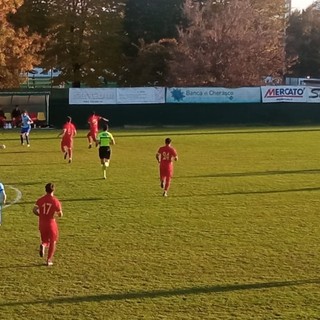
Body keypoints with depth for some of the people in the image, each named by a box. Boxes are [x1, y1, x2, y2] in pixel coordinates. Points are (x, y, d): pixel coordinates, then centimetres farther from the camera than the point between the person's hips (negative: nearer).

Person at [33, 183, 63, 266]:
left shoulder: (40, 200, -1)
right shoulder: (56, 201, -10)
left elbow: (34, 210, -10)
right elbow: (60, 214, -9)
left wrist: (41, 215, 8)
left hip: (42, 224, 3)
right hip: (51, 223, -3)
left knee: (45, 240, 21)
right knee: (52, 242, 13)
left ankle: (43, 245, -15)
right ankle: (49, 260, 10)